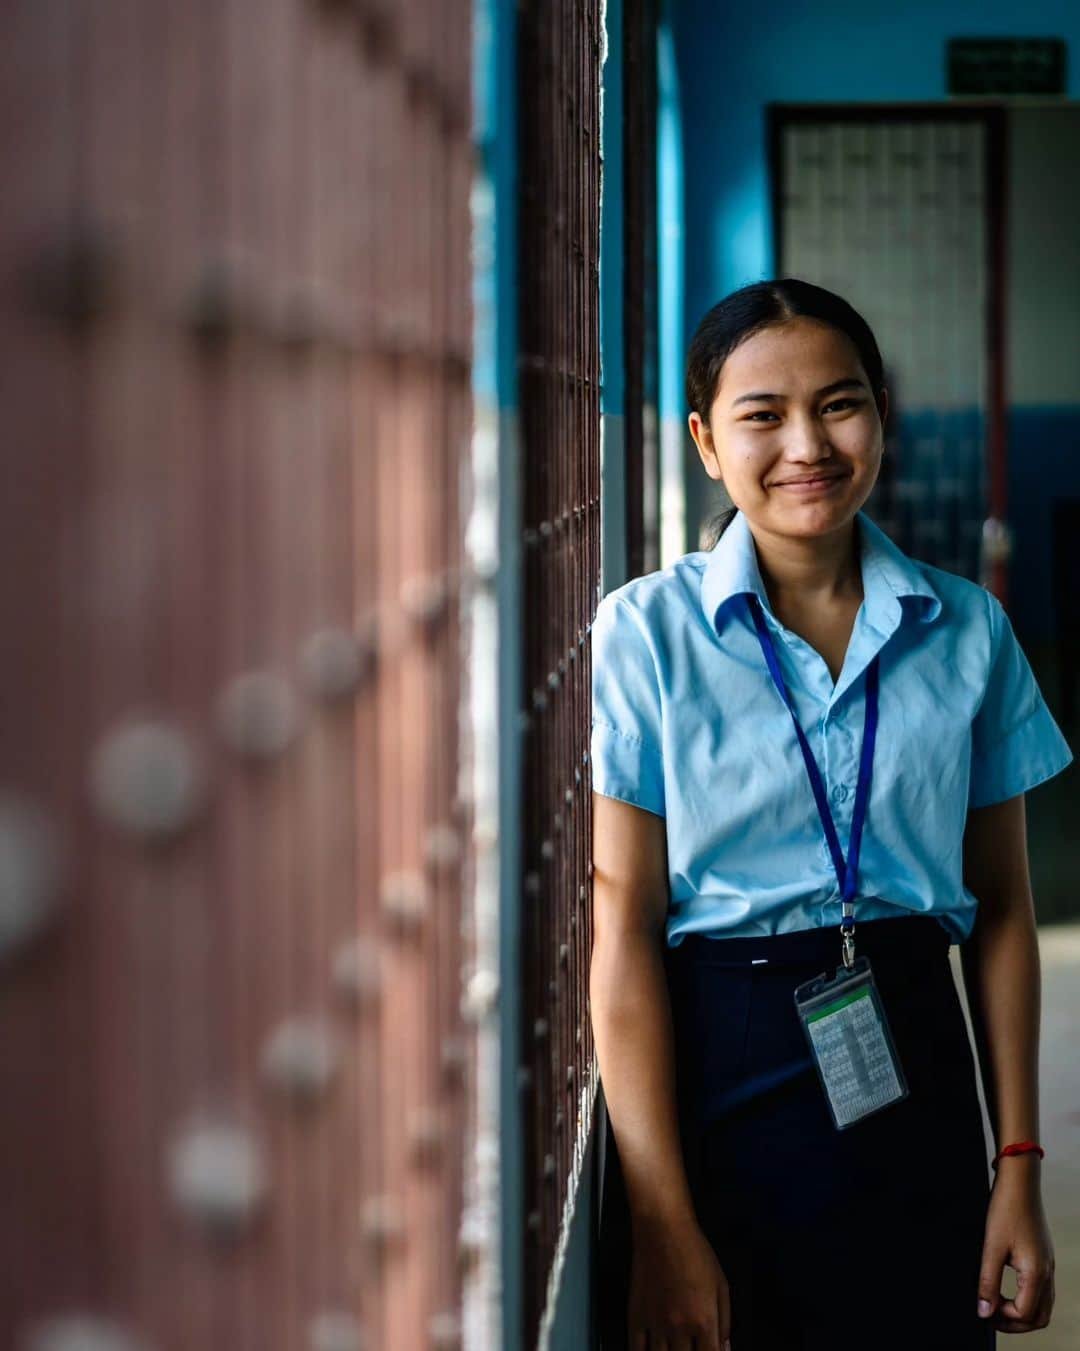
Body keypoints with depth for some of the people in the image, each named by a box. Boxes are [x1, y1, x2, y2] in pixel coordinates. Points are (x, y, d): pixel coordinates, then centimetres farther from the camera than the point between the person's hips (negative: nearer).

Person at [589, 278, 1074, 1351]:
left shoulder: (968, 630, 4)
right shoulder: (644, 632, -6)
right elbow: (622, 928, -9)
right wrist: (664, 1229, -13)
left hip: (910, 1071, 3)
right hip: (711, 1072, -3)